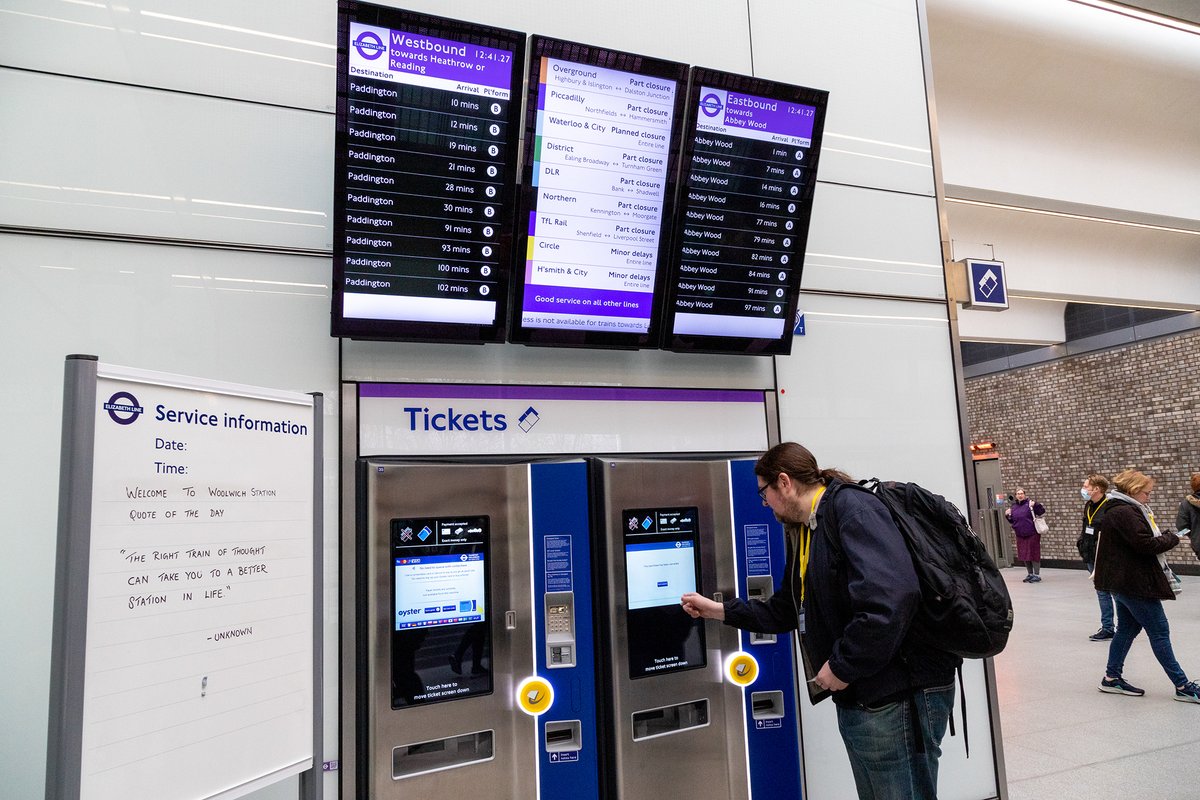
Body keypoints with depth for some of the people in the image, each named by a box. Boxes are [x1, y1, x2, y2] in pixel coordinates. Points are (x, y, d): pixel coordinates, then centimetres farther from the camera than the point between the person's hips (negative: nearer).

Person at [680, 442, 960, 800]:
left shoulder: (851, 508, -17)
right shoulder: (805, 531, 15)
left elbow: (890, 598, -31)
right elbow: (785, 610, 24)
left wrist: (842, 666, -21)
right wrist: (718, 610, 21)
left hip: (896, 698, -10)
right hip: (859, 698, 10)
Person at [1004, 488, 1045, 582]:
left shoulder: (1029, 503, -5)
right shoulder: (1013, 506, 10)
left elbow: (1042, 511, -11)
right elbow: (1012, 521, 19)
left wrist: (1035, 505, -26)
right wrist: (1007, 515, 1)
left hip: (1032, 534, -6)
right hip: (1020, 535, 6)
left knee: (1034, 554, -1)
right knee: (1024, 556, 12)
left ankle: (1037, 575, 9)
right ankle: (1030, 574, 25)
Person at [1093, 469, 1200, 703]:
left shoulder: (1121, 511, 15)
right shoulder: (1125, 513, -19)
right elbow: (1146, 544, -23)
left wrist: (1163, 536, 2)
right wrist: (1171, 538, -7)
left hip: (1123, 581, 11)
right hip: (1134, 583, -11)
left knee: (1127, 628, 15)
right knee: (1159, 631, -3)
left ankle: (1112, 678, 21)